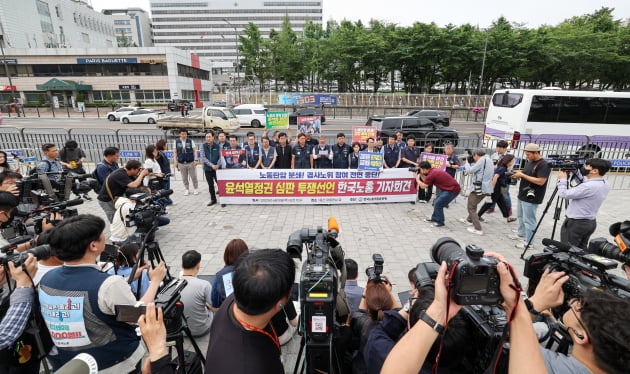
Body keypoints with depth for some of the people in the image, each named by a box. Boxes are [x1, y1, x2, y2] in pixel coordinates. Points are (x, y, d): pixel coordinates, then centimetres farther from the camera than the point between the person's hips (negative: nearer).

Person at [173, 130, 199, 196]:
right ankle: (187, 189, 25)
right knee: (184, 178, 9)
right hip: (181, 163, 1)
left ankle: (195, 189, 23)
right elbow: (175, 152, 6)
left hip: (191, 162, -1)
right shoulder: (176, 141, 3)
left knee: (194, 177, 6)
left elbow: (194, 151, 0)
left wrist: (196, 159, -9)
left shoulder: (190, 141, 0)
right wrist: (176, 161, 0)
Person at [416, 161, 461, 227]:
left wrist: (417, 178, 0)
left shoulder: (432, 174, -20)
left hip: (453, 189, -10)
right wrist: (421, 174, 12)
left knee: (438, 204, -7)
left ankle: (440, 223, 6)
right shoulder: (433, 171, 8)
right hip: (450, 188, 10)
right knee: (436, 202, 16)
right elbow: (426, 181, 19)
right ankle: (434, 218, 30)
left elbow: (423, 186, -11)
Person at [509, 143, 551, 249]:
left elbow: (540, 181, -24)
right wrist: (519, 174, 0)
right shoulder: (530, 162, 11)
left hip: (531, 198, -9)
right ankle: (521, 235, 36)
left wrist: (522, 175, -22)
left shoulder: (544, 165, -16)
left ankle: (528, 242, 6)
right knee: (521, 217, 21)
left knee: (528, 220, -3)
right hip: (522, 195, 9)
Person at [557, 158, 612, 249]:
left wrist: (562, 179, -5)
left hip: (575, 223, -9)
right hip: (591, 223, 9)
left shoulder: (589, 186, -25)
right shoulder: (605, 185, 4)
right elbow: (582, 184, 20)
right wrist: (575, 171, 11)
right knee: (581, 250, 19)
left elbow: (564, 194, -20)